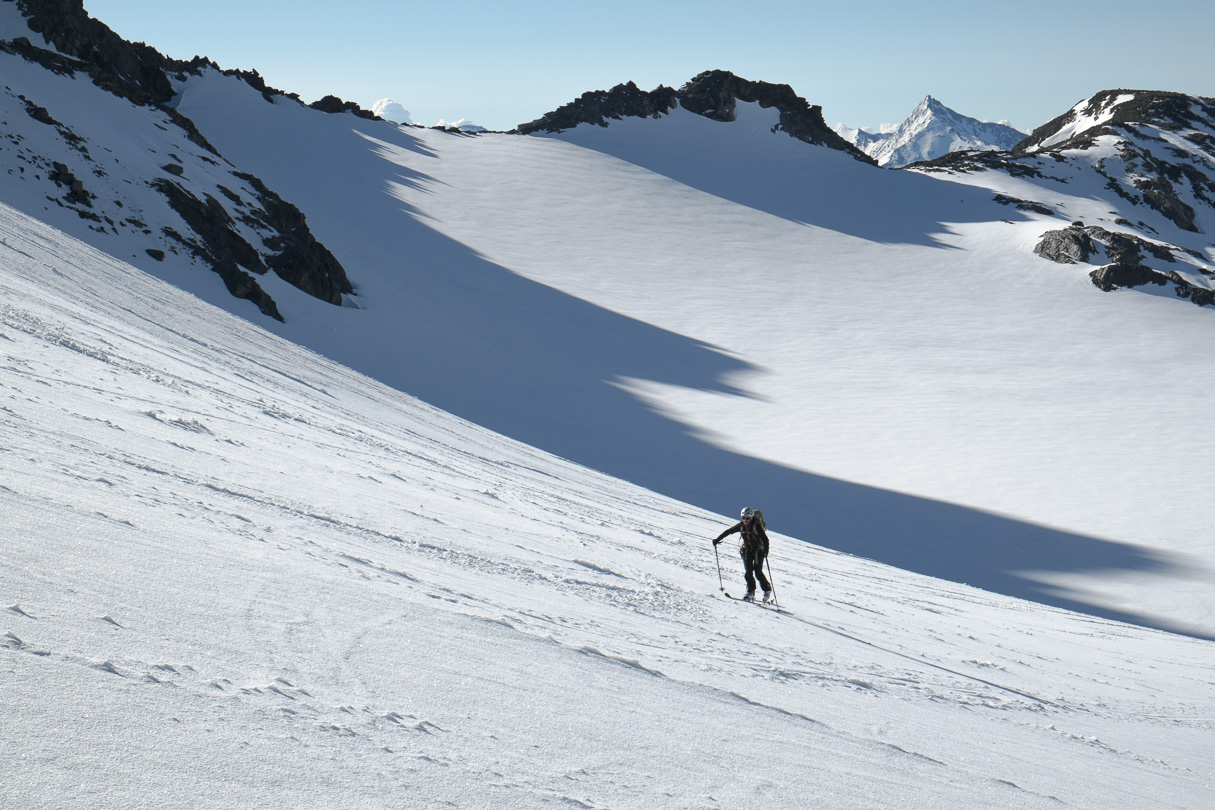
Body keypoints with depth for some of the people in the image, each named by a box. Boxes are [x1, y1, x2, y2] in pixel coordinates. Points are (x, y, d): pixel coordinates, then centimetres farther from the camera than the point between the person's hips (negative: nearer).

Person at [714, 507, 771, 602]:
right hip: (747, 550, 4)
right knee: (748, 571, -9)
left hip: (758, 550, -4)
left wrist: (766, 550, -36)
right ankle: (750, 593, -2)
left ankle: (767, 591, 8)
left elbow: (765, 538, -23)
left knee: (758, 572, -10)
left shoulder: (756, 525, -20)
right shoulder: (740, 526, -6)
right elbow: (728, 532, 4)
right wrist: (717, 540, 3)